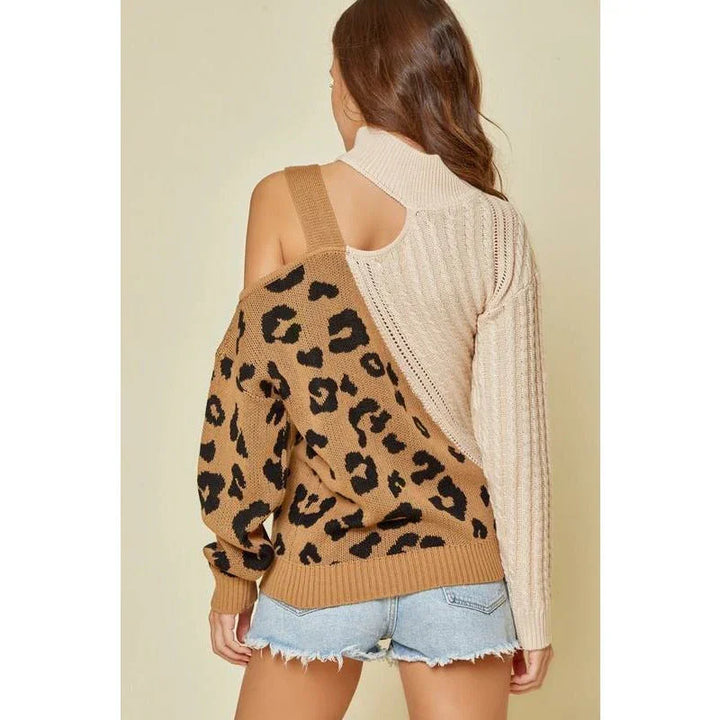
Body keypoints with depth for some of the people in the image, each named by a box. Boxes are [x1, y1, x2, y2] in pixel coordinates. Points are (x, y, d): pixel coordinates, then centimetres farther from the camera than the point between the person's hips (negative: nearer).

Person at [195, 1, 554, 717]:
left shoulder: (284, 199, -9)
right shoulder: (497, 228, -6)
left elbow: (251, 390, -8)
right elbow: (514, 433, -6)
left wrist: (233, 572, 2)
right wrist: (532, 617, 3)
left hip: (319, 560, -1)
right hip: (457, 562, 1)